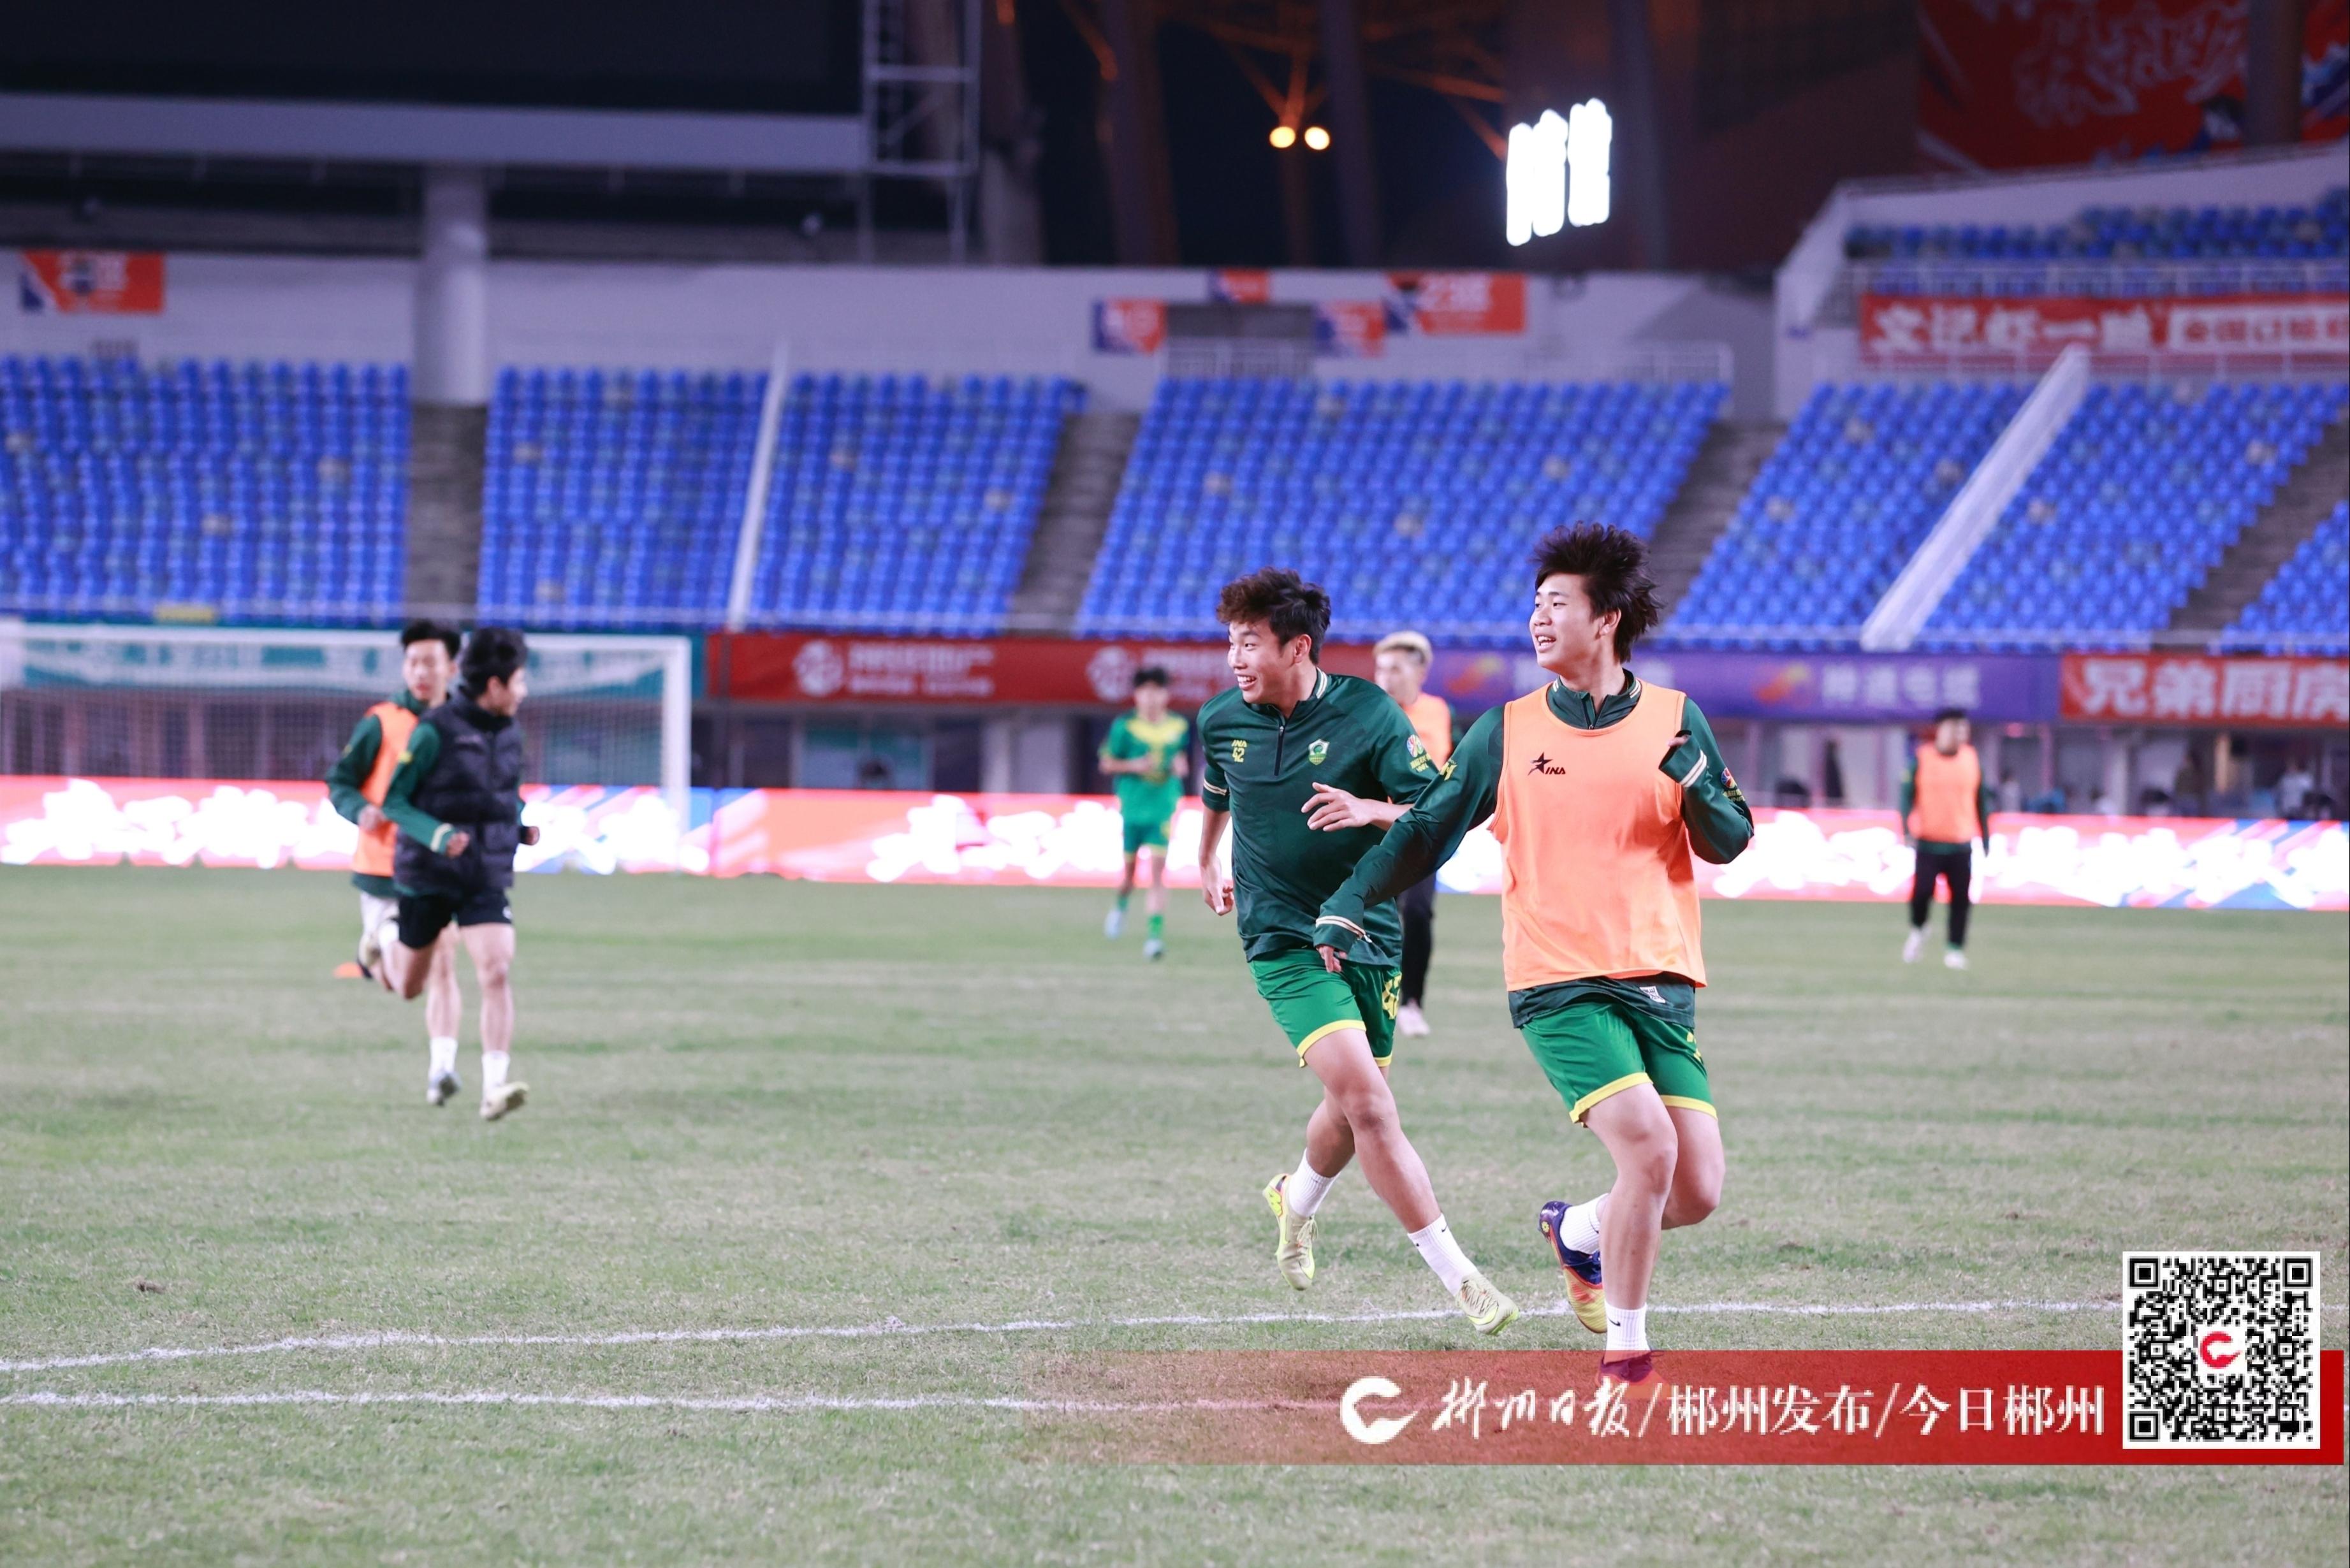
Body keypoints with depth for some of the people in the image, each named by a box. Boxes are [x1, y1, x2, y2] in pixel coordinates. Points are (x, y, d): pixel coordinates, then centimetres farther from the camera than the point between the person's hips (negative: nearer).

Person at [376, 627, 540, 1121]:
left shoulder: (508, 734, 3)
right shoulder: (434, 732, -16)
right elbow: (393, 801, -13)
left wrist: (520, 829, 2)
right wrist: (435, 834, -28)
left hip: (487, 880, 3)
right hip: (427, 876, -3)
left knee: (497, 973, -18)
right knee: (408, 987, 15)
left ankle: (495, 1088, -20)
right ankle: (385, 947, 52)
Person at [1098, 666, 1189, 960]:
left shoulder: (1178, 726, 3)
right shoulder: (1125, 726, -5)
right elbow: (1107, 764, 1)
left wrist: (1181, 766, -2)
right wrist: (1134, 766, -15)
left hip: (1164, 807, 0)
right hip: (1132, 805, 0)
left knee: (1158, 870, -11)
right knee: (1129, 867, 11)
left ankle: (1156, 933, -13)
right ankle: (1121, 905, 45)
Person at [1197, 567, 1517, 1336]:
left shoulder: (1367, 713, -9)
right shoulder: (1222, 722, -1)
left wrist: (1372, 811, -30)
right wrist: (1208, 862, 37)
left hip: (1367, 933, 1)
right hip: (1283, 939, -1)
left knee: (1354, 1109, 13)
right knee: (1365, 1098, -18)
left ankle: (1296, 1200, 48)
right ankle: (1458, 1277, -17)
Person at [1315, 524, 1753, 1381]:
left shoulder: (1675, 720, 7)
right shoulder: (1506, 731, 6)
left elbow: (1729, 843, 9)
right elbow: (1429, 829, 12)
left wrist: (1695, 787, -12)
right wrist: (1349, 902, 1)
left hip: (1660, 982, 3)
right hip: (1558, 984, -3)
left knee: (1696, 1191, -3)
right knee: (1649, 1148, -22)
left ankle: (1576, 1231, 30)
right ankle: (1624, 1351, -6)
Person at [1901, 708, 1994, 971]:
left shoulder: (1972, 759, 7)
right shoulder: (1921, 759, -1)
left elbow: (1981, 800, 14)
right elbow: (1907, 794, 0)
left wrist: (1985, 837, 14)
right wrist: (1907, 829, -12)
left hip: (1961, 843, 2)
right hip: (1929, 843, -2)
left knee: (1961, 897, -3)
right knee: (1922, 890, -12)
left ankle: (1955, 949, 8)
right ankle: (1917, 931, 17)